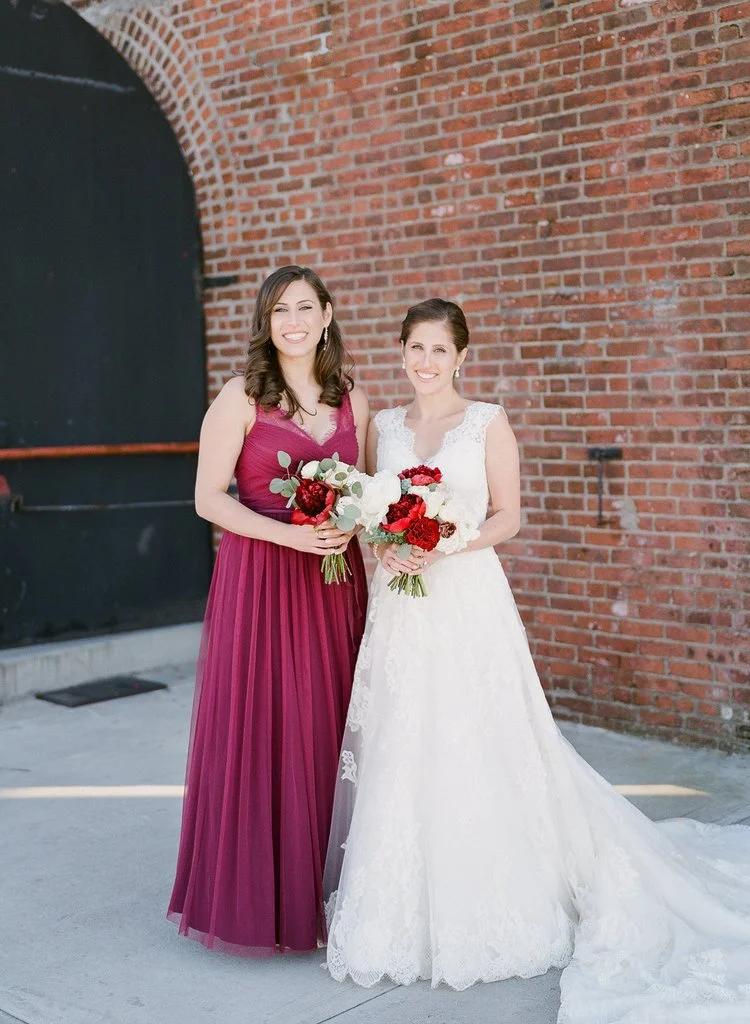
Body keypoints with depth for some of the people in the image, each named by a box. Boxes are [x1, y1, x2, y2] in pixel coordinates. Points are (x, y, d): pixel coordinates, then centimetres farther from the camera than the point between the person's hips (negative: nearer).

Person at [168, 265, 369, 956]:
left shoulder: (353, 401, 10)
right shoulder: (241, 398, -4)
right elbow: (209, 498, -7)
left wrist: (352, 530, -5)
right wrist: (288, 534, -18)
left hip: (335, 580, 4)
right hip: (259, 580, -4)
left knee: (331, 729, 7)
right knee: (259, 729, -1)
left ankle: (326, 890, 23)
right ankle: (257, 896, 16)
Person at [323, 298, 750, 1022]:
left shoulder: (487, 423, 0)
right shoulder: (382, 426, 11)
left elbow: (506, 516, -3)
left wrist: (441, 547, -16)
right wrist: (384, 548, -8)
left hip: (468, 596, -3)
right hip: (398, 603, 3)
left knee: (472, 745, -1)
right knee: (400, 749, 5)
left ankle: (481, 906, 15)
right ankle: (404, 911, 19)